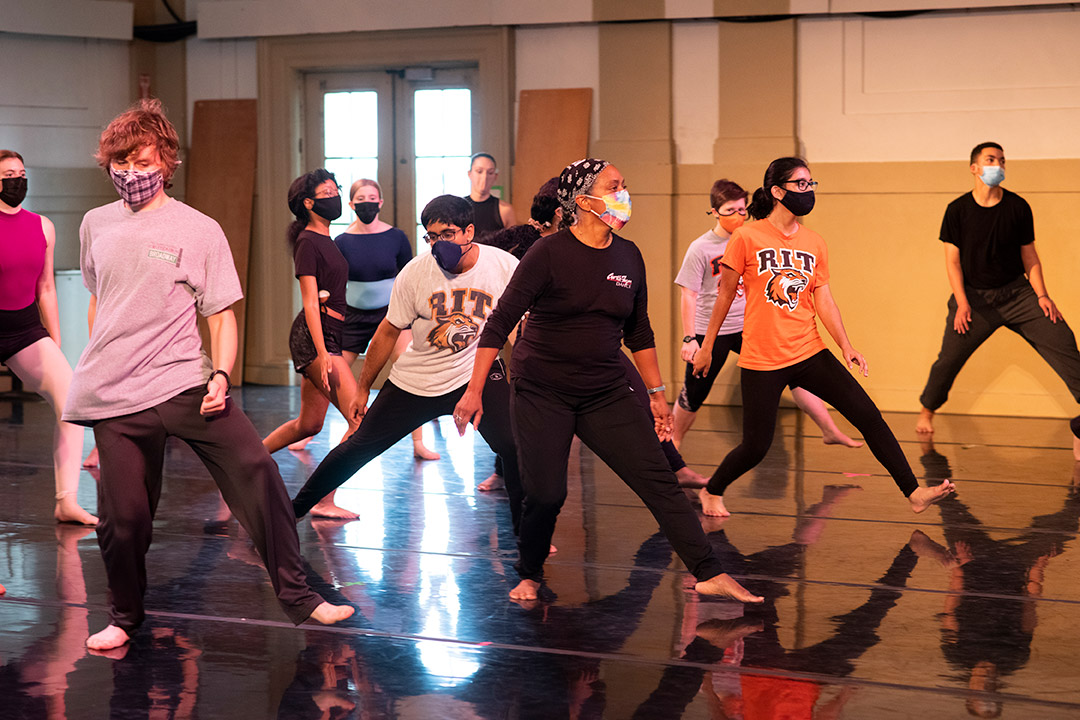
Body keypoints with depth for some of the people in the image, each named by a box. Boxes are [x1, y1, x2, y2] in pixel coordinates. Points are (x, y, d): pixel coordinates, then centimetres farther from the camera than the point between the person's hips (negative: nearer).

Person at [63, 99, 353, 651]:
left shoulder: (199, 230, 0)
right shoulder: (96, 225, 10)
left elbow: (221, 314, 1)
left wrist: (221, 375, -14)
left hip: (184, 383, -2)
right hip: (114, 397, 2)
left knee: (257, 472, -15)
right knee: (124, 514, 0)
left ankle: (296, 596, -4)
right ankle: (124, 616, 25)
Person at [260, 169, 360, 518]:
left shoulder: (325, 241, 17)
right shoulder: (308, 242, -11)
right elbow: (310, 302, -16)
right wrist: (323, 354, -22)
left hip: (328, 335, 10)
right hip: (315, 337, -10)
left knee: (309, 424, 15)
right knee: (362, 421, -12)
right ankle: (325, 501, -9)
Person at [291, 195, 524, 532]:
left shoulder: (504, 267, -16)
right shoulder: (415, 272, -13)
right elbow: (388, 331, -1)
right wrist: (362, 390, 5)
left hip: (478, 371, -1)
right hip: (415, 380, 1)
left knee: (516, 446, -22)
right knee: (360, 447, 7)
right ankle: (294, 509, 25)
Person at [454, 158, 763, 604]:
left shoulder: (628, 257, 4)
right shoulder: (549, 253, -12)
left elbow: (639, 332, 16)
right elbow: (500, 323, -10)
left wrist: (656, 394, 16)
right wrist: (475, 390, -14)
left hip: (606, 395, 4)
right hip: (542, 394, -4)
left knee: (659, 480, -5)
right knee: (545, 495, -6)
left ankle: (710, 575, -4)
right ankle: (529, 576, 22)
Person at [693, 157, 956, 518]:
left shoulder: (815, 243, 7)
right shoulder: (747, 238, -8)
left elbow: (824, 300, 8)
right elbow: (725, 295, 0)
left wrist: (846, 346, -5)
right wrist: (707, 346, 4)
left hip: (810, 353, 4)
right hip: (762, 360, -4)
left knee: (868, 415, -4)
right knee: (756, 447, -2)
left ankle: (914, 493, 1)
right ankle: (712, 492, 27)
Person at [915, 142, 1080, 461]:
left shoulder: (1018, 207, -2)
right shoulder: (958, 210, -5)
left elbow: (1030, 256, 5)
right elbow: (953, 260, -3)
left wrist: (1042, 296, -5)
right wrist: (962, 303, -13)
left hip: (1017, 292, 1)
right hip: (975, 296, -1)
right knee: (948, 359, 0)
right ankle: (927, 410, 28)